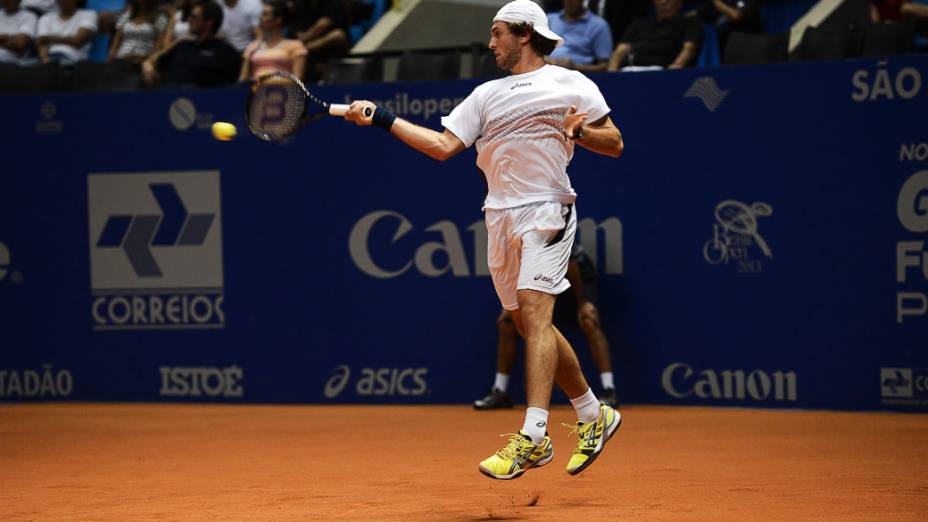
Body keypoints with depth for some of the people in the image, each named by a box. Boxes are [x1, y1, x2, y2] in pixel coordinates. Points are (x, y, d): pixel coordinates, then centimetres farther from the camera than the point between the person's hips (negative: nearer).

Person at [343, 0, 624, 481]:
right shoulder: (487, 94, 19)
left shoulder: (570, 84, 4)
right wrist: (382, 119, 5)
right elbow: (443, 145, 12)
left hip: (546, 211, -6)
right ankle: (593, 416, 24)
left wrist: (577, 132, -14)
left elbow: (614, 143, 5)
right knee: (532, 328, 8)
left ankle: (530, 439, -28)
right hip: (500, 219, 7)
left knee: (534, 313, -20)